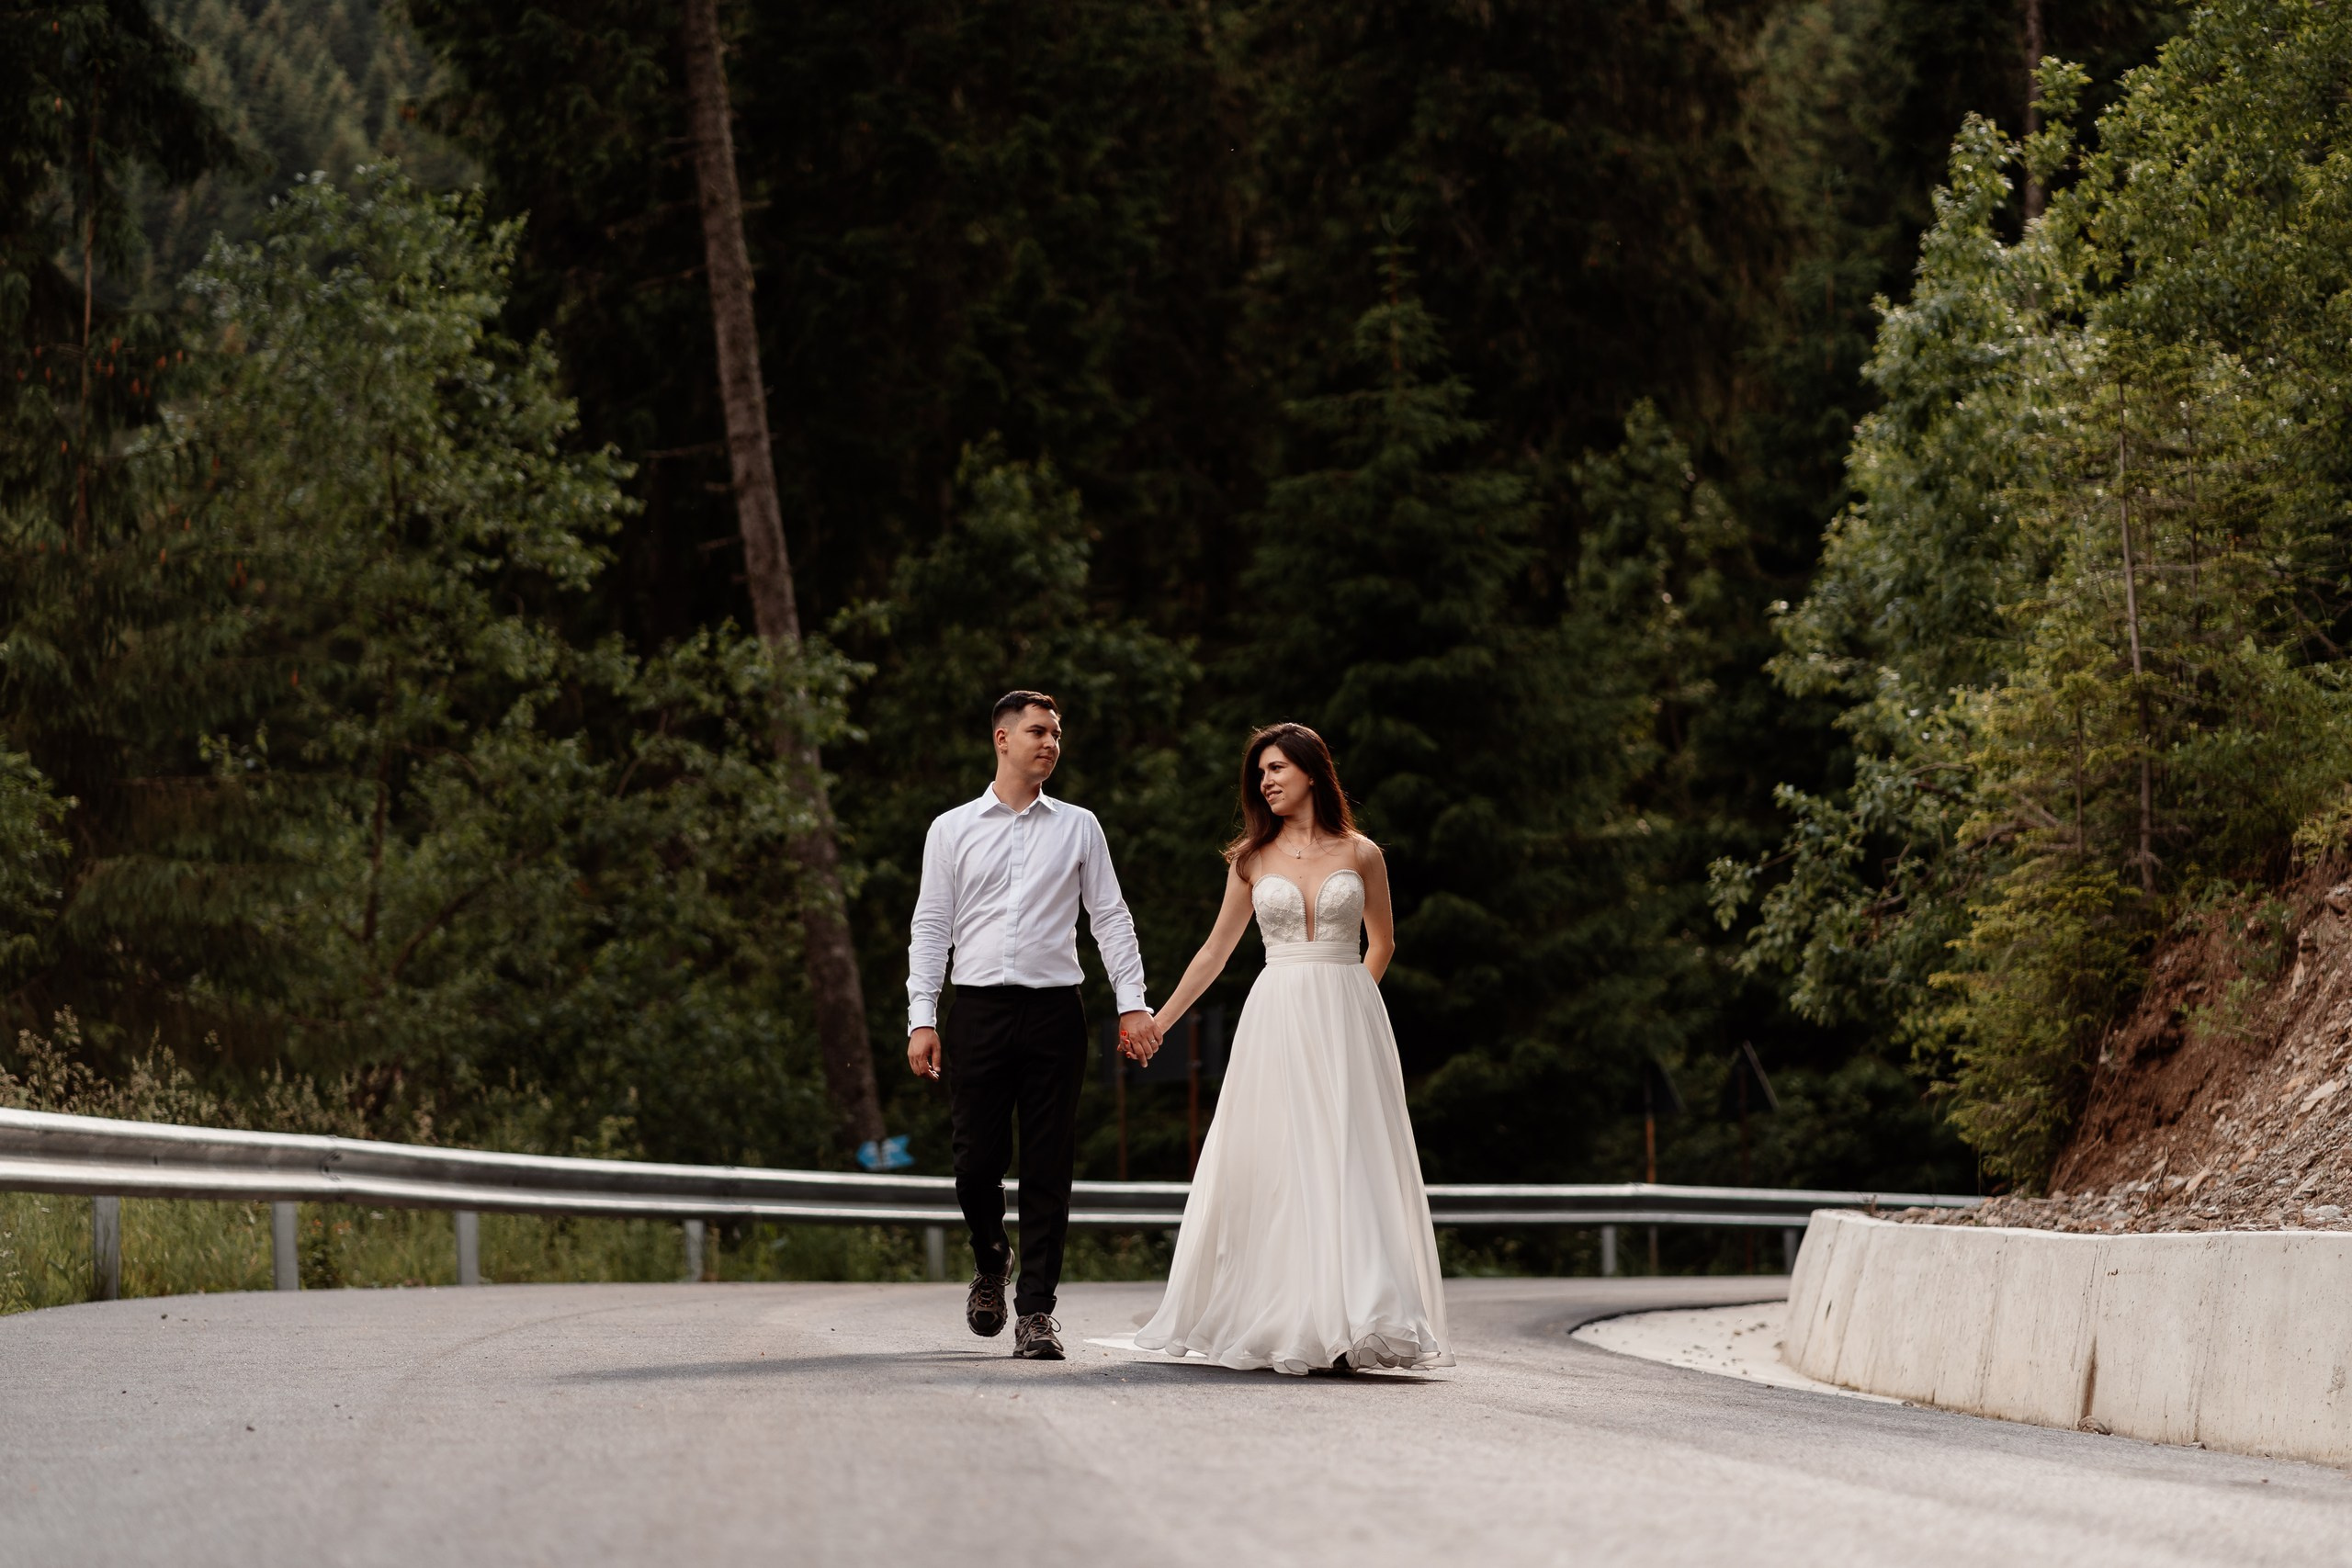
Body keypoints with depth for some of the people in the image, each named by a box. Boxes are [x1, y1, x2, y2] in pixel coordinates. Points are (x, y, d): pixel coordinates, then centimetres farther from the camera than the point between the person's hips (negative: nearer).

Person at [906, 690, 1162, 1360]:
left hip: (1054, 1010, 0)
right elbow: (930, 927, 7)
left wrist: (1133, 1003, -1)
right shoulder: (953, 830, 9)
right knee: (976, 1161, -2)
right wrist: (921, 1019, -1)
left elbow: (1110, 917, 9)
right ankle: (990, 1265, 27)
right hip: (979, 1009, 0)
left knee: (1048, 1167, -2)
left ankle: (1036, 1311, 1)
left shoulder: (1079, 827, 11)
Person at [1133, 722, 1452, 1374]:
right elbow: (1215, 952, 16)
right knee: (1276, 1167, -4)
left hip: (1346, 1022, -1)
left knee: (1350, 1163, -8)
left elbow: (1382, 943, 20)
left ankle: (1356, 1320, -10)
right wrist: (1158, 1023, 17)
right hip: (1276, 1023, 1)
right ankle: (1278, 1321, 1)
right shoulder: (1252, 861, 9)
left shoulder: (1361, 855, 5)